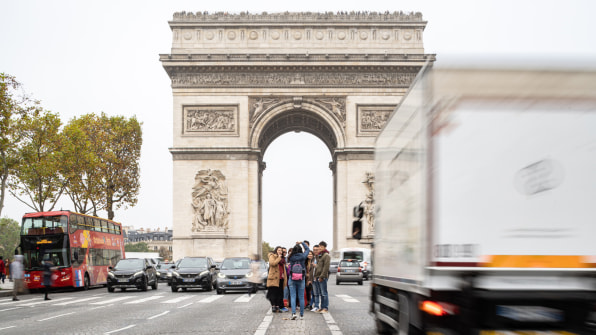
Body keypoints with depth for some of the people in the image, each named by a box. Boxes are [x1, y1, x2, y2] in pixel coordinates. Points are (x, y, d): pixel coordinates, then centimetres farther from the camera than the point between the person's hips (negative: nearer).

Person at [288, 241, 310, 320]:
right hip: (301, 279, 0)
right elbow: (307, 249, 8)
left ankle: (293, 313, -13)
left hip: (292, 279, 0)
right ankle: (302, 315, 12)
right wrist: (301, 243, 23)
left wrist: (296, 245, 21)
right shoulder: (303, 256, -8)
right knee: (301, 297, 7)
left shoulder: (291, 257, -7)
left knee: (293, 297, 1)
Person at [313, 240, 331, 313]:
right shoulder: (319, 255, 19)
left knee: (324, 293, -8)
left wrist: (322, 276, -19)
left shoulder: (326, 255, -9)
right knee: (321, 293, 11)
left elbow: (326, 267, -16)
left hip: (323, 277, -9)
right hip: (318, 277, 9)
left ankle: (325, 308, -7)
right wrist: (315, 275, 16)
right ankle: (322, 307, 14)